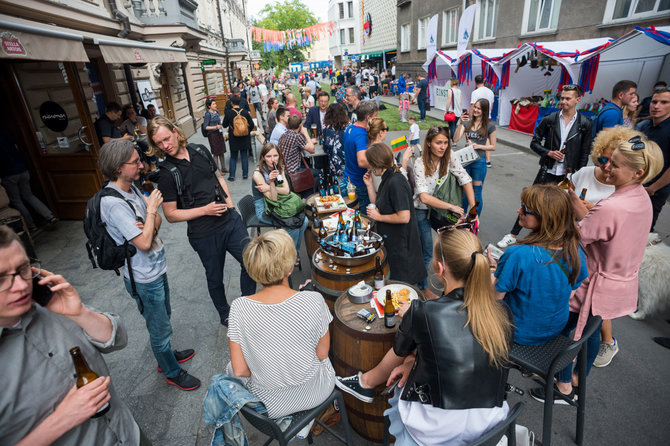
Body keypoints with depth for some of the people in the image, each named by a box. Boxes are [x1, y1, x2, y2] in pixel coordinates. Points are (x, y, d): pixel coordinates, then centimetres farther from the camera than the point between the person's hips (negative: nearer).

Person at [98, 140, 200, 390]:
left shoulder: (131, 187, 0)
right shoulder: (113, 203, -28)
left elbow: (157, 220, 5)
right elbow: (144, 243, -28)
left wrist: (149, 225, -18)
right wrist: (151, 209, -18)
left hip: (157, 268, 9)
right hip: (144, 279, -9)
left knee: (163, 320, 28)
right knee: (160, 329, 12)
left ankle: (166, 356, 51)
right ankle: (172, 373, 34)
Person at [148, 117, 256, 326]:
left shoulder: (200, 151, 3)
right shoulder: (166, 172, -11)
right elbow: (171, 215, -9)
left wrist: (229, 200, 3)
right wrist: (205, 210, -17)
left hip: (231, 220, 5)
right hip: (205, 234, -4)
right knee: (215, 278, 14)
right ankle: (226, 315, 41)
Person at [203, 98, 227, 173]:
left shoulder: (217, 112, 7)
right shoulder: (208, 114, -13)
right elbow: (205, 127, -15)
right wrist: (215, 127, -23)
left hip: (219, 133, 7)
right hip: (212, 135, -7)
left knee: (222, 152, 12)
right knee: (216, 153, 0)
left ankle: (223, 168, 24)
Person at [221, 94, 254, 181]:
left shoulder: (228, 113, -12)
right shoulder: (245, 112, -9)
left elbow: (224, 125, -2)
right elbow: (251, 125, -5)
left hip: (233, 139, -1)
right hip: (244, 138, 1)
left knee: (233, 157, 12)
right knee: (244, 156, 12)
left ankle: (232, 175, 13)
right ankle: (245, 174, 16)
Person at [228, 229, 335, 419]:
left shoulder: (239, 308, -24)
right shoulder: (313, 301, -27)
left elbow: (239, 371, -16)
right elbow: (322, 353, -12)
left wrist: (262, 369, 4)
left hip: (271, 404, 0)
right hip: (315, 394, 1)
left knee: (229, 367, 29)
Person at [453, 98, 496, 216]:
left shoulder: (490, 126, -3)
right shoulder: (467, 122, 4)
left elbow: (493, 146, 1)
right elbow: (455, 139, -7)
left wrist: (479, 146, -14)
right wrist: (460, 123, -16)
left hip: (479, 162, -3)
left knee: (476, 193, 5)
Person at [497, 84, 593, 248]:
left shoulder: (585, 124, 0)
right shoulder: (549, 119, -1)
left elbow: (585, 153, 3)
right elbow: (534, 142, 4)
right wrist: (549, 152, -13)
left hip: (568, 174, 0)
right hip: (547, 171, 0)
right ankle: (513, 235, 13)